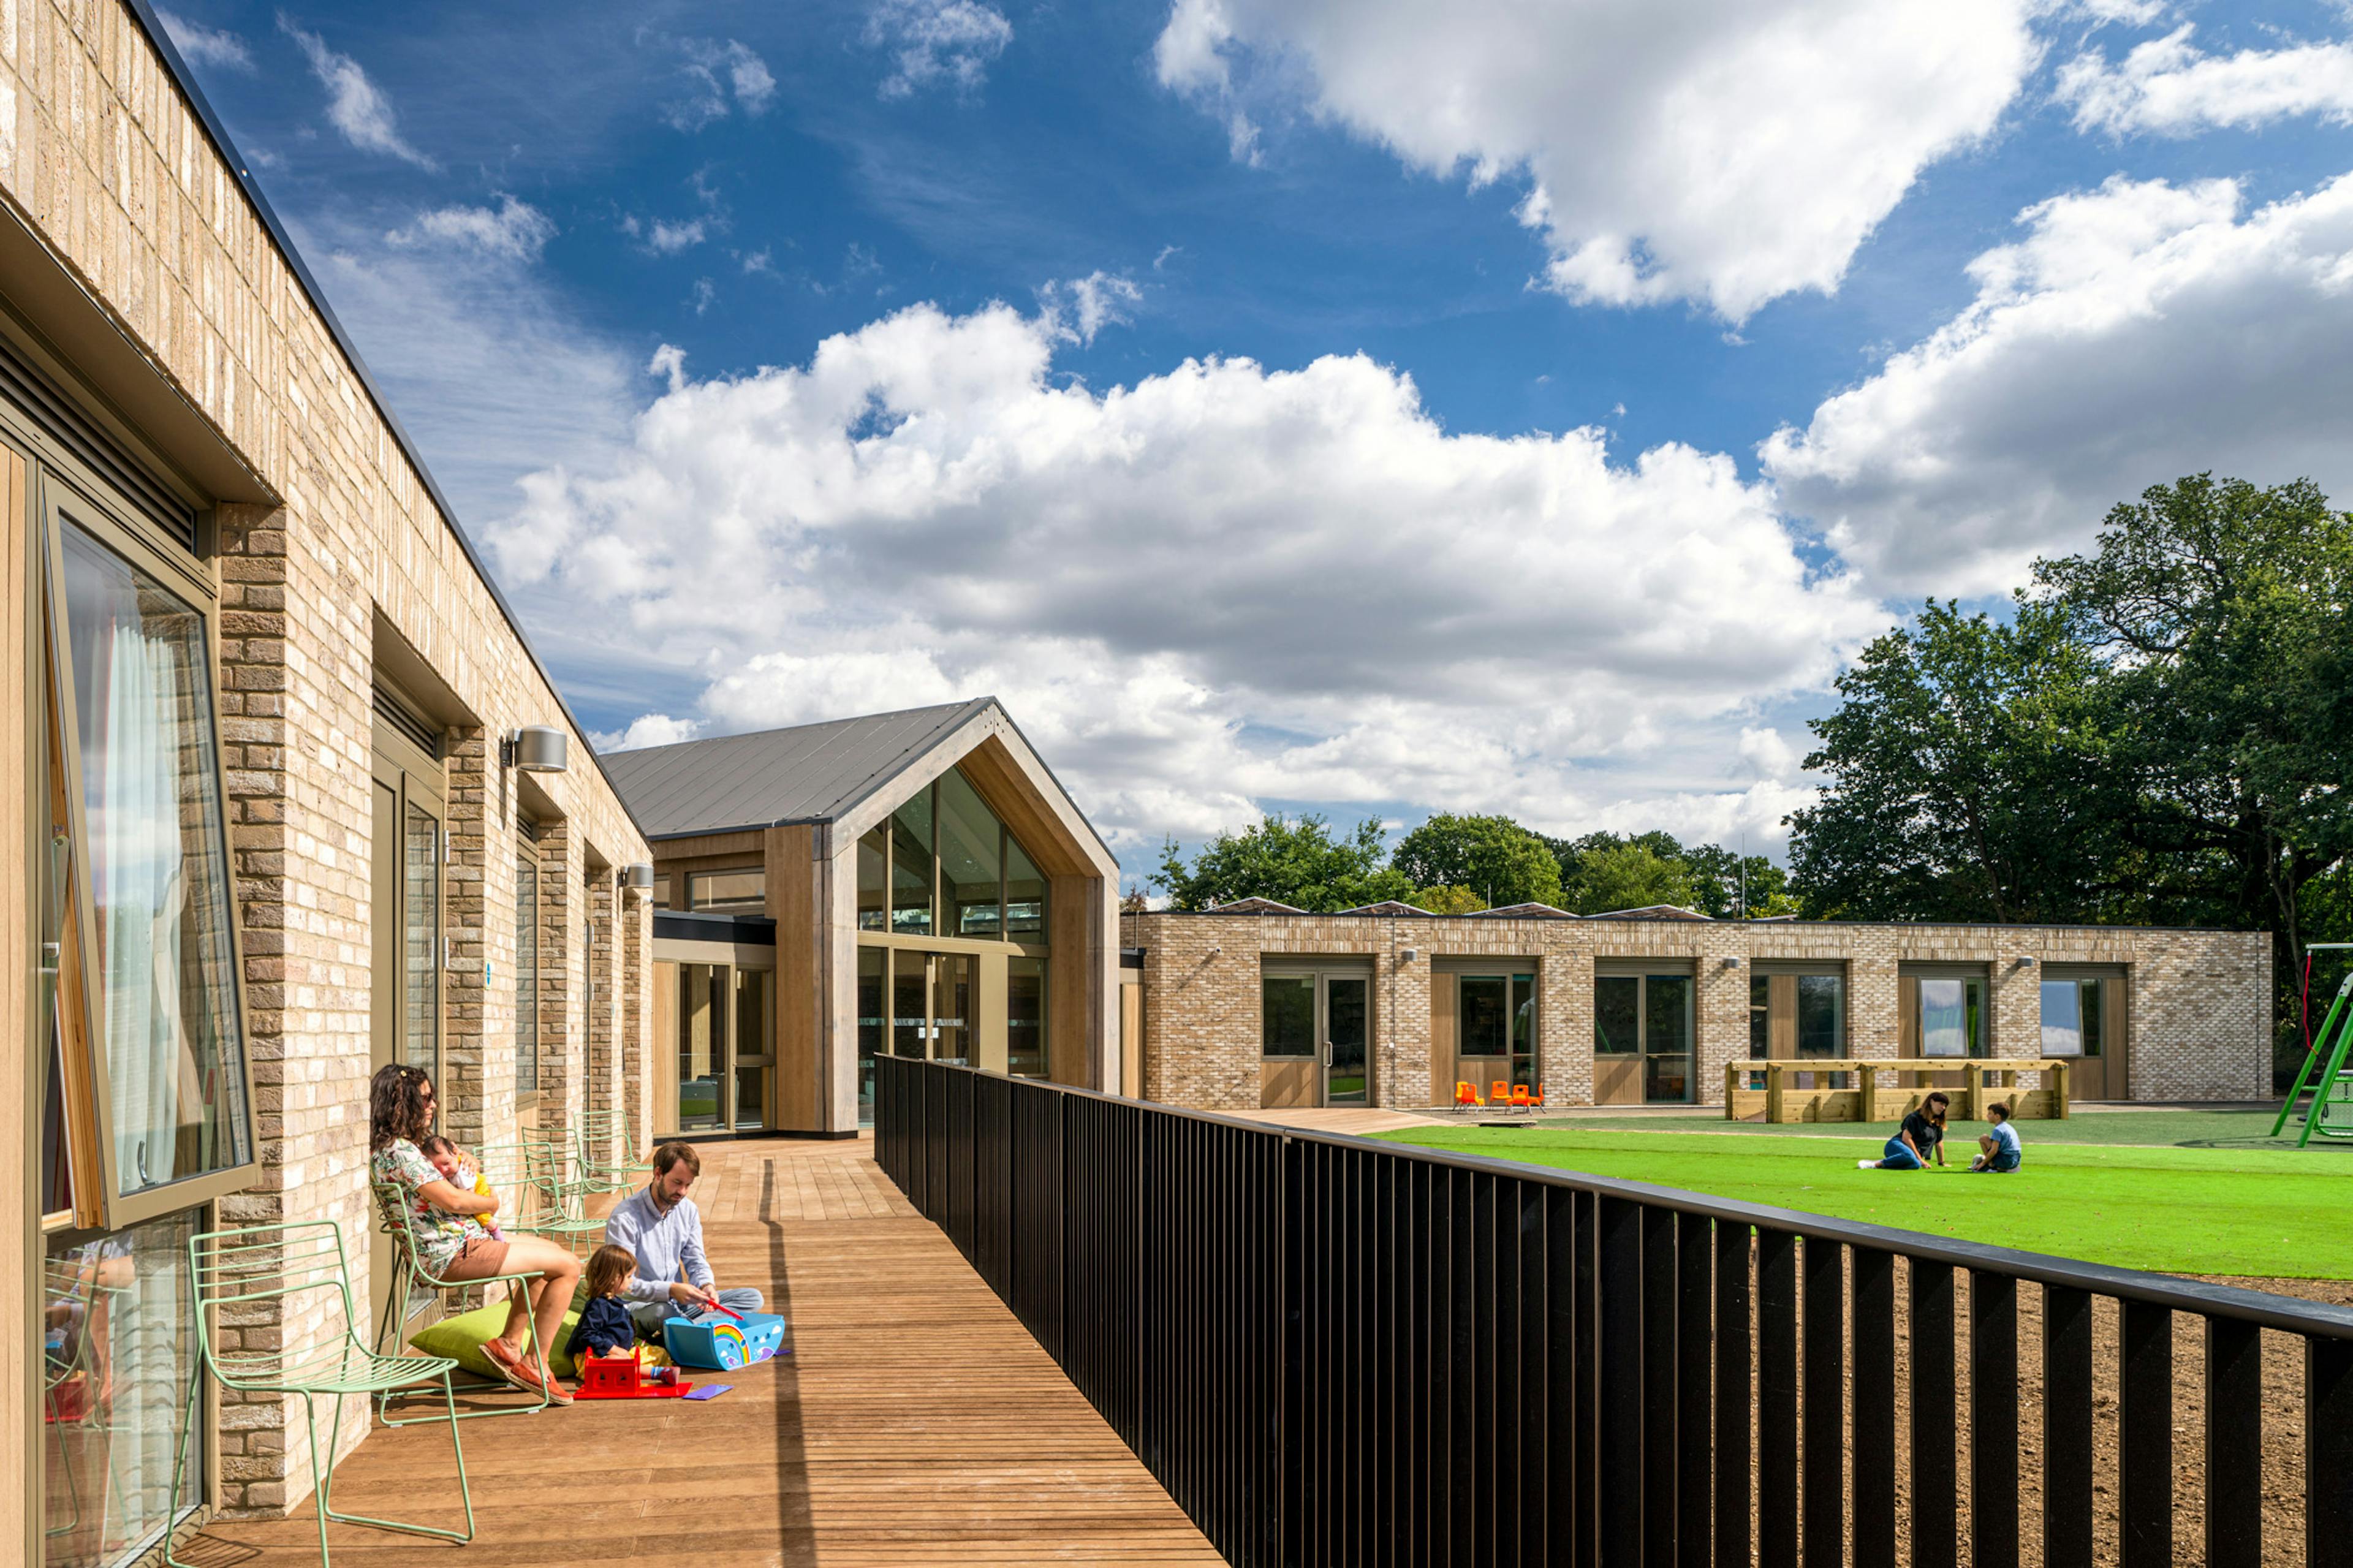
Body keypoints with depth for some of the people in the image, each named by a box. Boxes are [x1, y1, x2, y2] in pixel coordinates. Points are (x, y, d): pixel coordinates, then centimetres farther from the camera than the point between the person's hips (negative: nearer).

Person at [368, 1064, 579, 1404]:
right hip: (453, 1254, -11)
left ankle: (509, 1343, 22)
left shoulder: (389, 1148, 11)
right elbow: (452, 1200, -24)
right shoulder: (399, 1152, -22)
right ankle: (536, 1364, -2)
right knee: (568, 1266, -9)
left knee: (547, 1249, 24)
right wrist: (492, 1203, -4)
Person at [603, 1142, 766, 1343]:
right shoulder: (625, 1217, -15)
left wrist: (707, 1285, -14)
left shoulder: (689, 1210, 7)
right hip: (640, 1304, -8)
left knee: (752, 1298, -10)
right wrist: (670, 1290, -33)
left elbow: (696, 1261, 11)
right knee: (663, 1312, -45)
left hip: (677, 1302, 8)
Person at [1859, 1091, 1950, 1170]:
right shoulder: (1915, 1117, -6)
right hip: (1896, 1146, -6)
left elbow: (1939, 1144, 29)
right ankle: (1877, 1164, -31)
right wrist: (1920, 1159, -14)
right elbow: (1906, 1138, -13)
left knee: (1916, 1165, -35)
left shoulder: (1937, 1123, 17)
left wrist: (1941, 1163, 32)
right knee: (1909, 1156, -45)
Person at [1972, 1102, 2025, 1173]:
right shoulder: (2009, 1128, 17)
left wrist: (1983, 1163, -10)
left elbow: (1994, 1150, -19)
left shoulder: (1998, 1130, -13)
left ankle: (1991, 1165, -6)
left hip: (2005, 1161, -9)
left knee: (1983, 1139, -7)